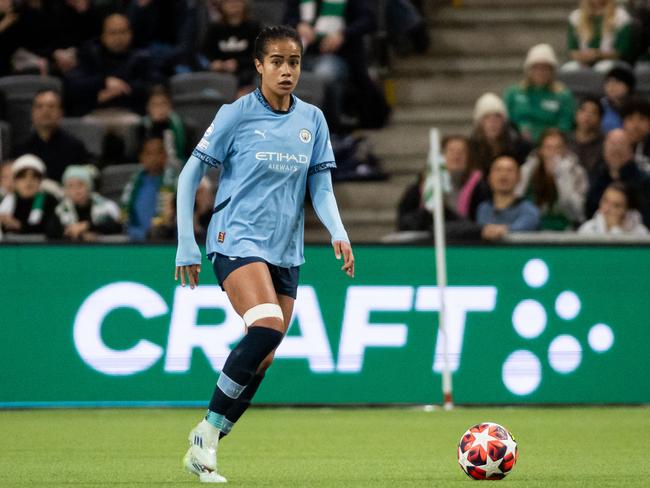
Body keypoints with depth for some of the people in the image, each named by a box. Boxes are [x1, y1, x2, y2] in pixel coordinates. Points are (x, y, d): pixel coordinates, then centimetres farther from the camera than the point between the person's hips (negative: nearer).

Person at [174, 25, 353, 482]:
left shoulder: (313, 119, 8)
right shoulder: (236, 114, -4)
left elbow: (322, 187, 10)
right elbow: (190, 174, 0)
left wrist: (338, 233, -8)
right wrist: (186, 243, -4)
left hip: (286, 252, 6)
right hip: (237, 239, -6)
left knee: (262, 359, 3)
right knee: (267, 327, -27)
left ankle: (206, 449, 14)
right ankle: (207, 431, -15)